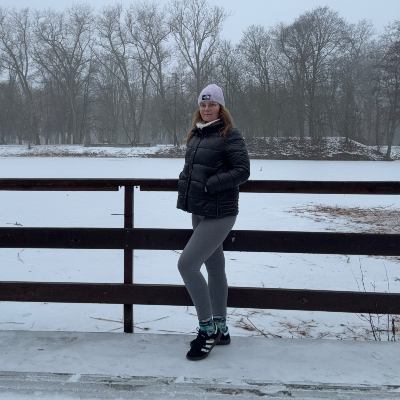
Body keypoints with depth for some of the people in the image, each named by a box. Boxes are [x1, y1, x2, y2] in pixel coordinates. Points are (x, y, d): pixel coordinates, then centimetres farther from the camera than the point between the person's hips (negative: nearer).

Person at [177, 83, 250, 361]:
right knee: (215, 267, 14)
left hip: (219, 214, -8)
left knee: (187, 264, -14)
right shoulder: (195, 136, 12)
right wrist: (185, 181, 3)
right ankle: (220, 329, 26)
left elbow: (242, 171, -17)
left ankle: (207, 329, 1)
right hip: (199, 212, 8)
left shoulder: (230, 136, -11)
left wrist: (208, 184, -20)